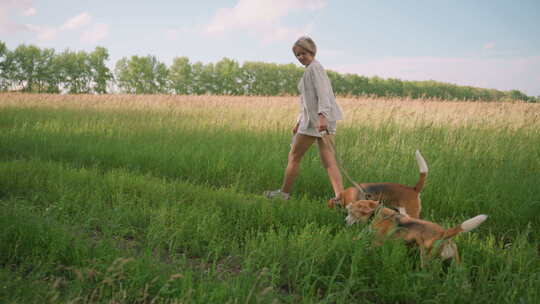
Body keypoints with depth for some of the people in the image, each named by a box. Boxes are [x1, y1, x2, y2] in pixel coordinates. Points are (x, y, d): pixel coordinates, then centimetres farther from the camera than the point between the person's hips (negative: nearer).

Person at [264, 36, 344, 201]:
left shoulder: (314, 67, -6)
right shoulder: (310, 70, 24)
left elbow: (322, 93, -19)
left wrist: (322, 115, -31)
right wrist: (299, 122, 30)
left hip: (319, 119, -9)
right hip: (313, 119, 9)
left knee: (294, 156, 5)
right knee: (329, 162, 0)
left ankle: (284, 193, 17)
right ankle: (340, 197, -8)